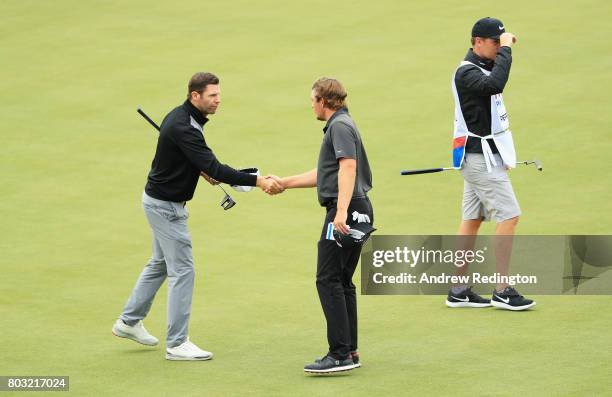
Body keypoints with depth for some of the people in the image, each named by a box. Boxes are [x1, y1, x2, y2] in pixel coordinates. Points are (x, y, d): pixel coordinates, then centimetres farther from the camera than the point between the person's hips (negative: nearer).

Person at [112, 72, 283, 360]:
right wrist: (258, 182, -38)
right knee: (182, 270, -6)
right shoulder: (183, 128, -28)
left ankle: (128, 322, 34)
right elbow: (215, 169, -34)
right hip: (166, 205, -10)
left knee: (160, 263, 23)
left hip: (160, 201, 10)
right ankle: (177, 344, -2)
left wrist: (201, 169, 3)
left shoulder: (180, 116, 4)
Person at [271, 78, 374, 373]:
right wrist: (284, 183, 36)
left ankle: (340, 354, -12)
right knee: (343, 281, 13)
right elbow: (324, 174, 31)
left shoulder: (340, 126, -9)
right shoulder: (339, 125, 23)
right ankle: (349, 352, 15)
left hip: (345, 211, -10)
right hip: (358, 211, 10)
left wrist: (341, 211, -32)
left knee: (328, 279, -10)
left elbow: (348, 166, -23)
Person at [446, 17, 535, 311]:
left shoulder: (484, 68, 14)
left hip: (484, 157, 10)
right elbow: (494, 85, -40)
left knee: (473, 219, 10)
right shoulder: (467, 73, -18)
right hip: (480, 157, -10)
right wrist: (505, 50, -32)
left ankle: (458, 292, 12)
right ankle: (502, 292, -10)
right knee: (509, 215, -11)